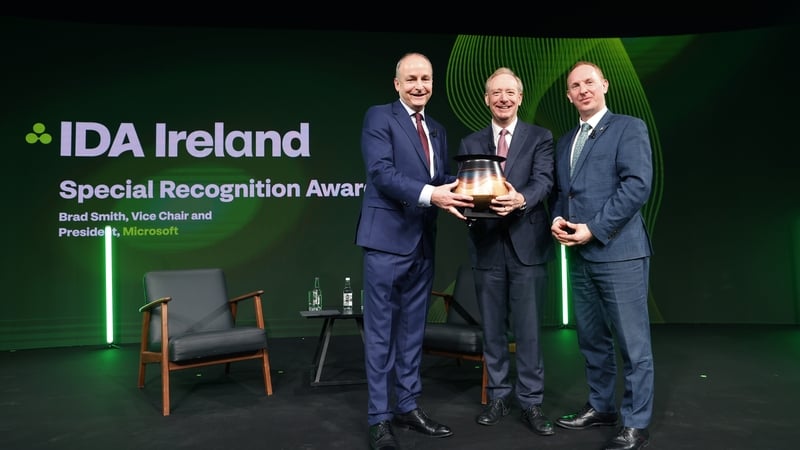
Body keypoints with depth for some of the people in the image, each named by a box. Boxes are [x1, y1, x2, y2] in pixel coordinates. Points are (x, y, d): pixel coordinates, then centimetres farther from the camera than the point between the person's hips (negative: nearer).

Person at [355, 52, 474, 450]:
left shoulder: (437, 130, 17)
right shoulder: (378, 117, -4)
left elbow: (443, 178, 12)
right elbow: (381, 173, -17)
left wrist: (463, 191, -10)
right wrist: (430, 194, -28)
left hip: (423, 241, 7)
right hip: (387, 238, -7)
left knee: (412, 329, 14)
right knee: (381, 331, 1)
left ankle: (408, 407, 26)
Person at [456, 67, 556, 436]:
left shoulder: (540, 138, 4)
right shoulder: (470, 143, 11)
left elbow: (543, 180, -11)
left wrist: (520, 199, -32)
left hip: (527, 244, -2)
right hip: (486, 245, 3)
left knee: (528, 328, 3)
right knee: (492, 328, 11)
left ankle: (530, 401, 17)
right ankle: (499, 396, 26)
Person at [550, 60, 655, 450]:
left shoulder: (629, 127, -1)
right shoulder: (564, 142, 19)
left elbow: (638, 184, -13)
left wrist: (593, 229, -16)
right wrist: (557, 220, -1)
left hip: (618, 252, -7)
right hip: (579, 256, 7)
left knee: (632, 343, 0)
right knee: (591, 339, 15)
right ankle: (601, 407, 30)